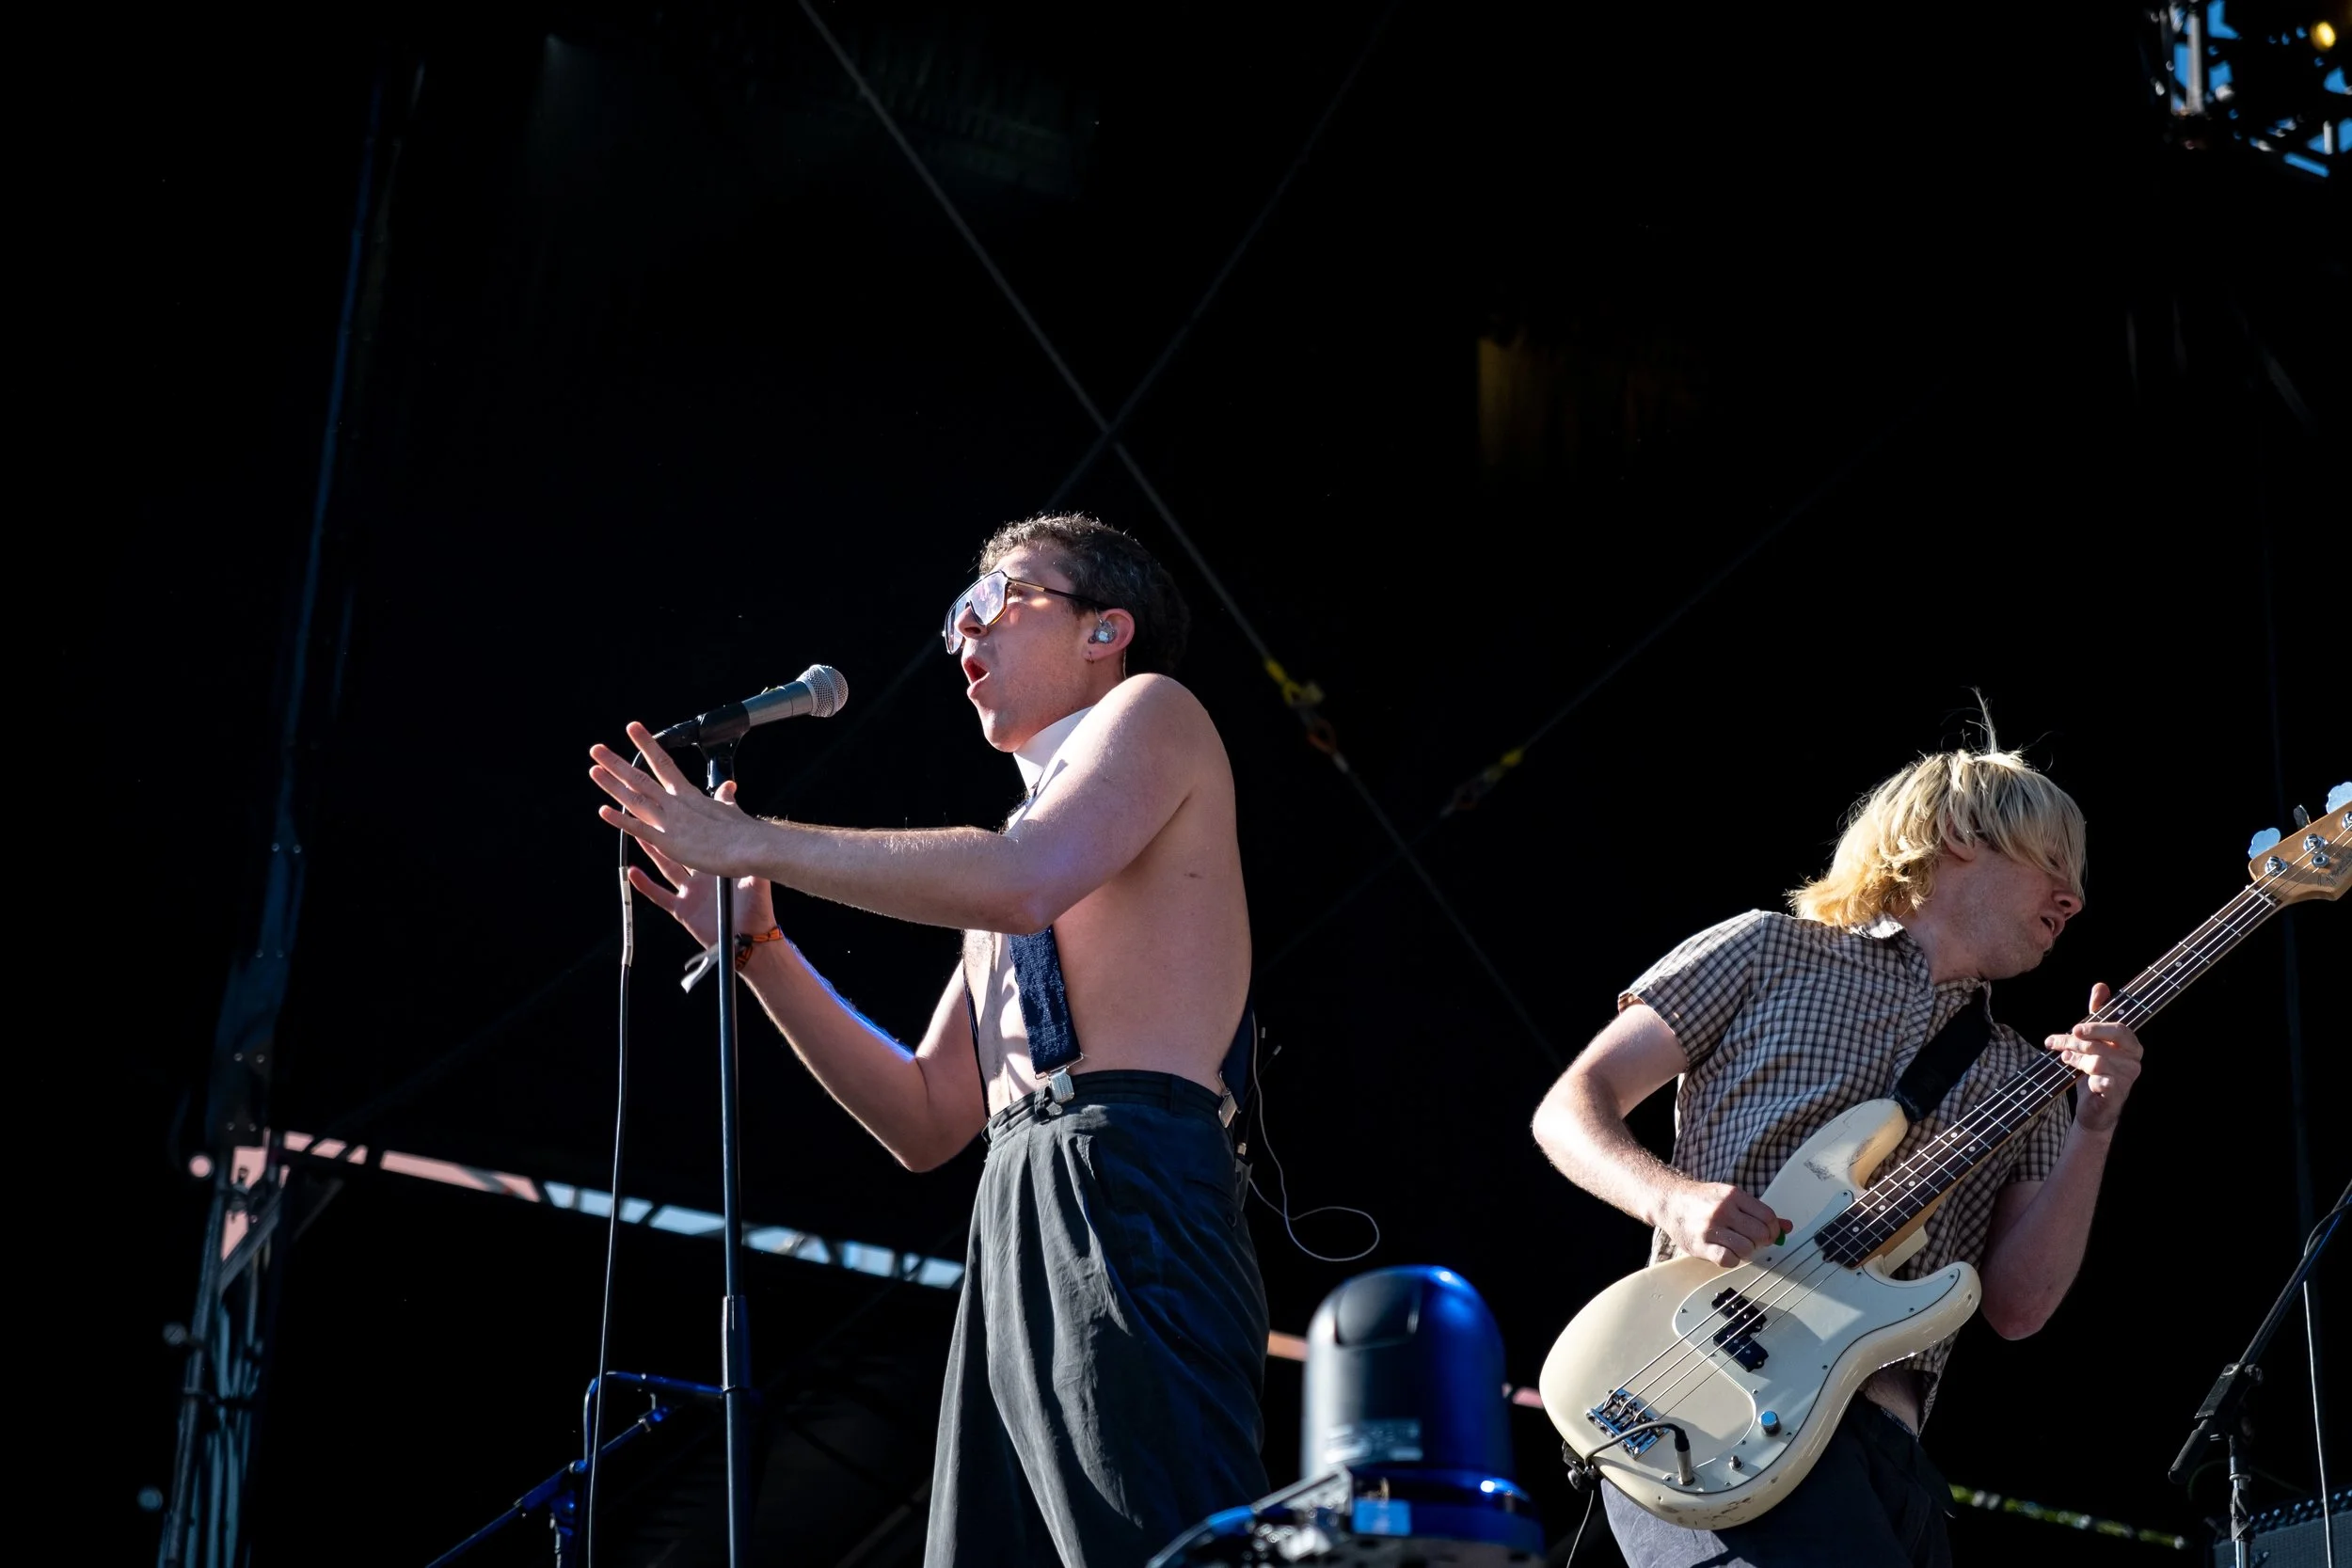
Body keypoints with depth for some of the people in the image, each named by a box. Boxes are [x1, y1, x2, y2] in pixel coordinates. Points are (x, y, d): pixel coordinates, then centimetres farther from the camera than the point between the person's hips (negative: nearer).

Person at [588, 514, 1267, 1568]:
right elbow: (926, 1122, 24)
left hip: (1126, 1192, -8)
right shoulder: (1023, 842, 30)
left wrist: (756, 841, -7)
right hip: (1012, 1236, 8)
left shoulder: (1151, 712, 8)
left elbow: (1028, 882, -15)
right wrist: (756, 946, 17)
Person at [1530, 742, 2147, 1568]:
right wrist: (1673, 1199, -13)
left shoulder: (2019, 1079, 22)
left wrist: (2092, 1131, -3)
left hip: (1879, 1439, 6)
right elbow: (1570, 1105, 7)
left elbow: (2017, 1306, 9)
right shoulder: (1771, 952, 11)